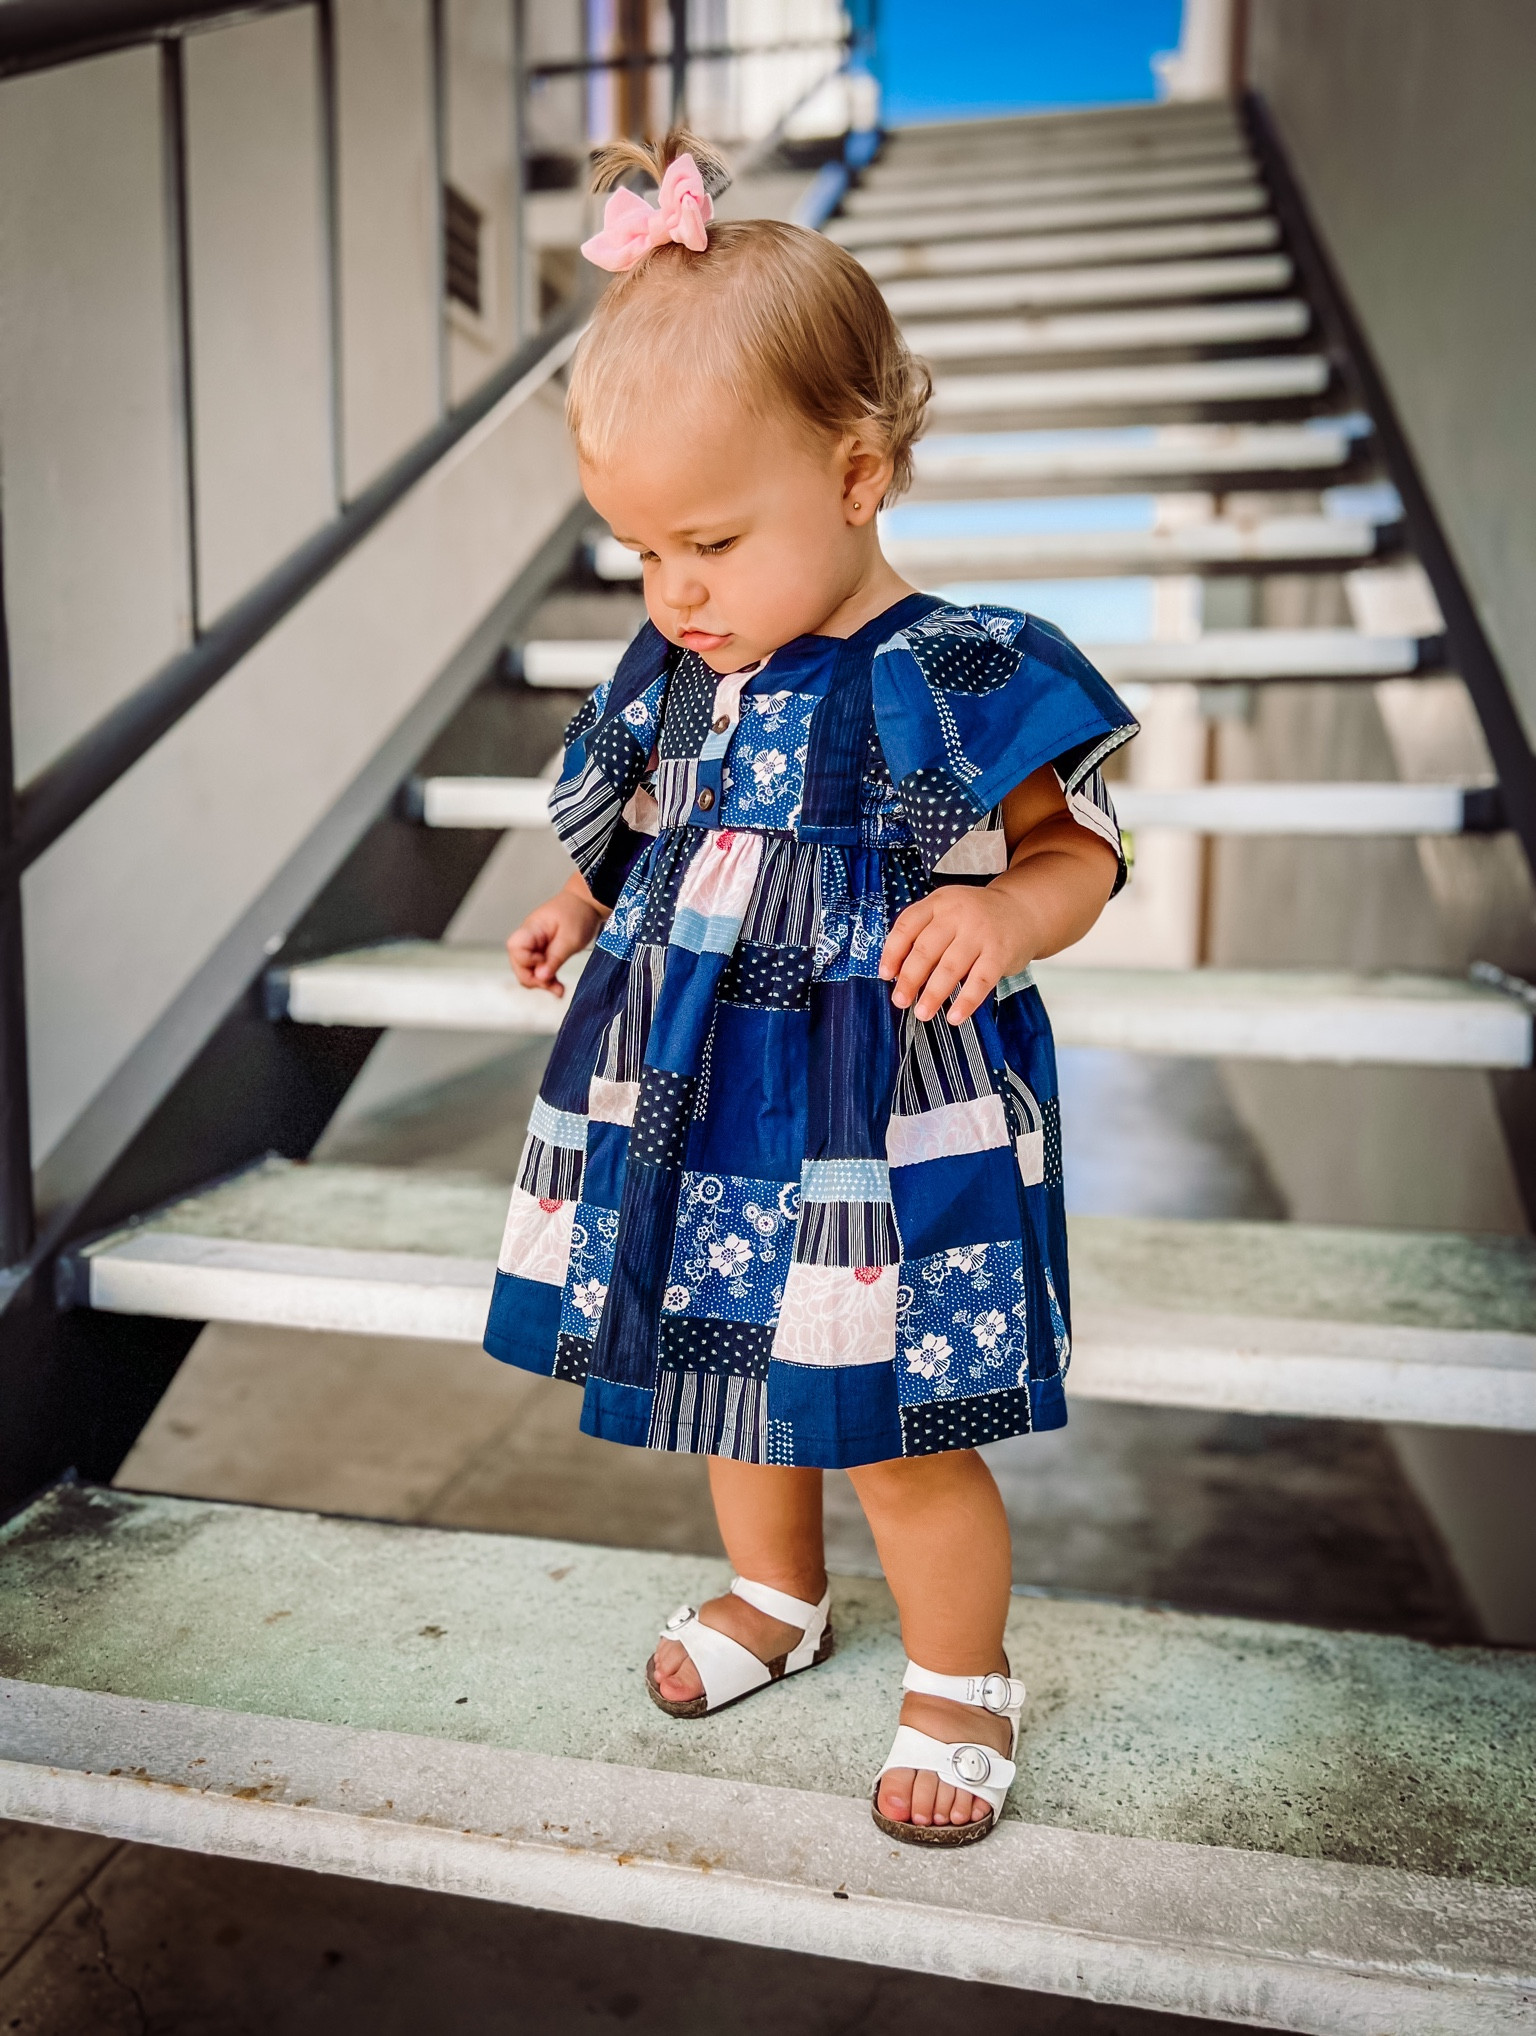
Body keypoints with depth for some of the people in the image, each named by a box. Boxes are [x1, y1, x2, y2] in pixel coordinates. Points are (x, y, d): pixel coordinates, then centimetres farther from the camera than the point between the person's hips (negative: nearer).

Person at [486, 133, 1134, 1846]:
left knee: (895, 1436, 6)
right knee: (726, 1377, 22)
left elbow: (1077, 850, -6)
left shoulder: (953, 679, -15)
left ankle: (960, 1680, 36)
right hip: (692, 1105, 7)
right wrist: (582, 911, 5)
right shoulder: (674, 672, 2)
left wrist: (1006, 917, -25)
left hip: (877, 1126, -6)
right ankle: (774, 1594, 52)